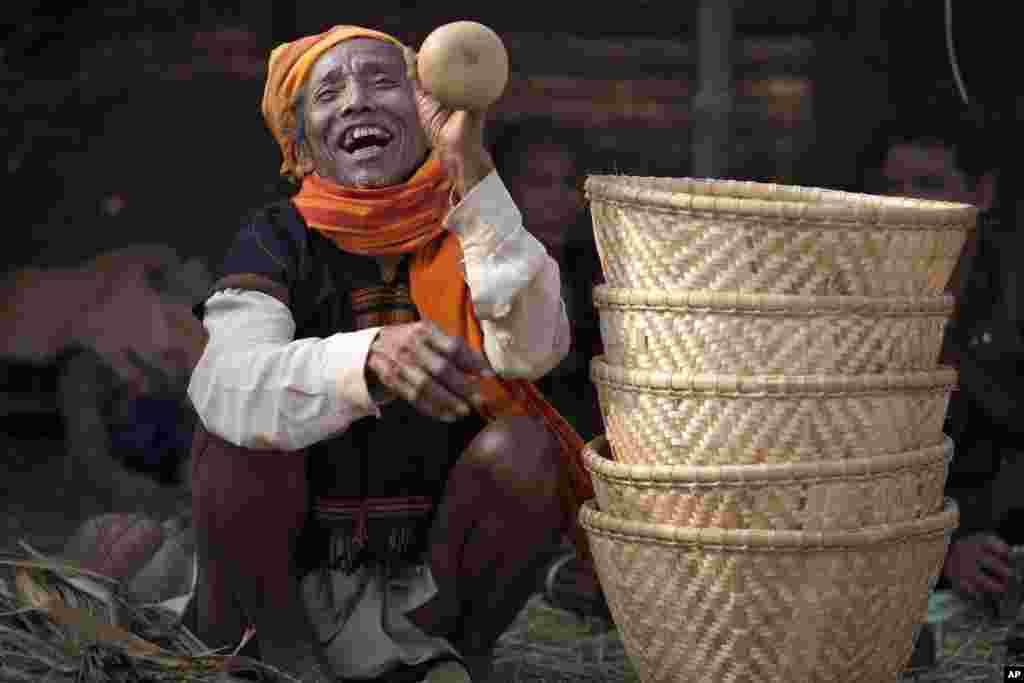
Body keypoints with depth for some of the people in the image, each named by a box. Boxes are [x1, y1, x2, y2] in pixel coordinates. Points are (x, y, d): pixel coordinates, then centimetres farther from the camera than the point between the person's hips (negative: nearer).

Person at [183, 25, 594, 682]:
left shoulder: (468, 232, -3)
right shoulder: (277, 241, -8)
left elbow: (532, 348, -24)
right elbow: (225, 387, -28)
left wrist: (470, 167, -30)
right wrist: (372, 357, -48)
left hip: (431, 573, 1)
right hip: (298, 570, -1)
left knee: (523, 446, -23)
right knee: (239, 438, -26)